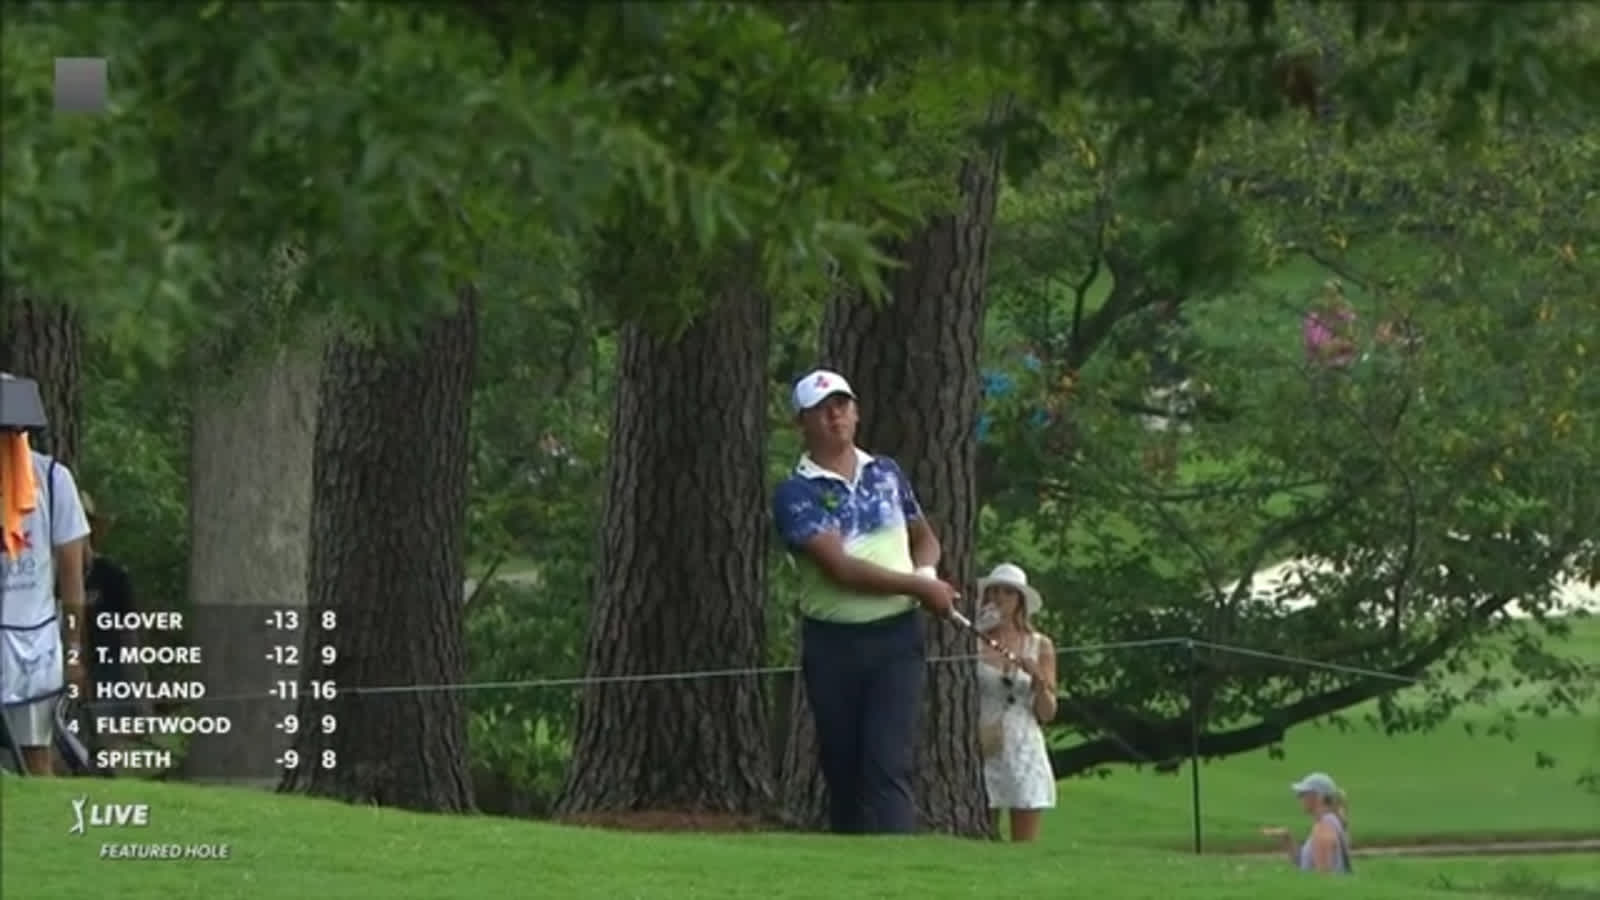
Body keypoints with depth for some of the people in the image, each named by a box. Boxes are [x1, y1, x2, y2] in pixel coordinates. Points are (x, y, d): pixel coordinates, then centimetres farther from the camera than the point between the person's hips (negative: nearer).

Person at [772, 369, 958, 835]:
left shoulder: (887, 474, 12)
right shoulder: (795, 494, -4)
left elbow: (925, 537, 26)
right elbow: (841, 568, -14)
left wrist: (926, 572, 2)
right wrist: (918, 587, -12)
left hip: (896, 638, 1)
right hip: (833, 643, -1)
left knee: (888, 763, -12)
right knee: (843, 770, 4)